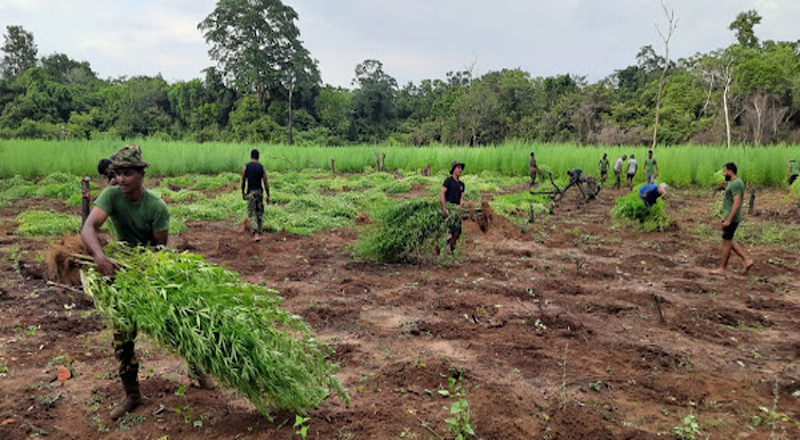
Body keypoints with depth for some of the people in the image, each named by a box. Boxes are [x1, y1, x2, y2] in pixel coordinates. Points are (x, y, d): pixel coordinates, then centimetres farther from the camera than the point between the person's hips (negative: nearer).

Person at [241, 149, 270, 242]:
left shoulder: (246, 167, -4)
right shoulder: (261, 167, -3)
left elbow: (243, 181, 0)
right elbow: (266, 182, -3)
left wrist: (243, 193, 14)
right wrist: (268, 196, 3)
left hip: (250, 193, -1)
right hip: (259, 192, 1)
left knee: (252, 214, 0)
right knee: (259, 213, 15)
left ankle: (256, 234, -14)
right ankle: (258, 232, 21)